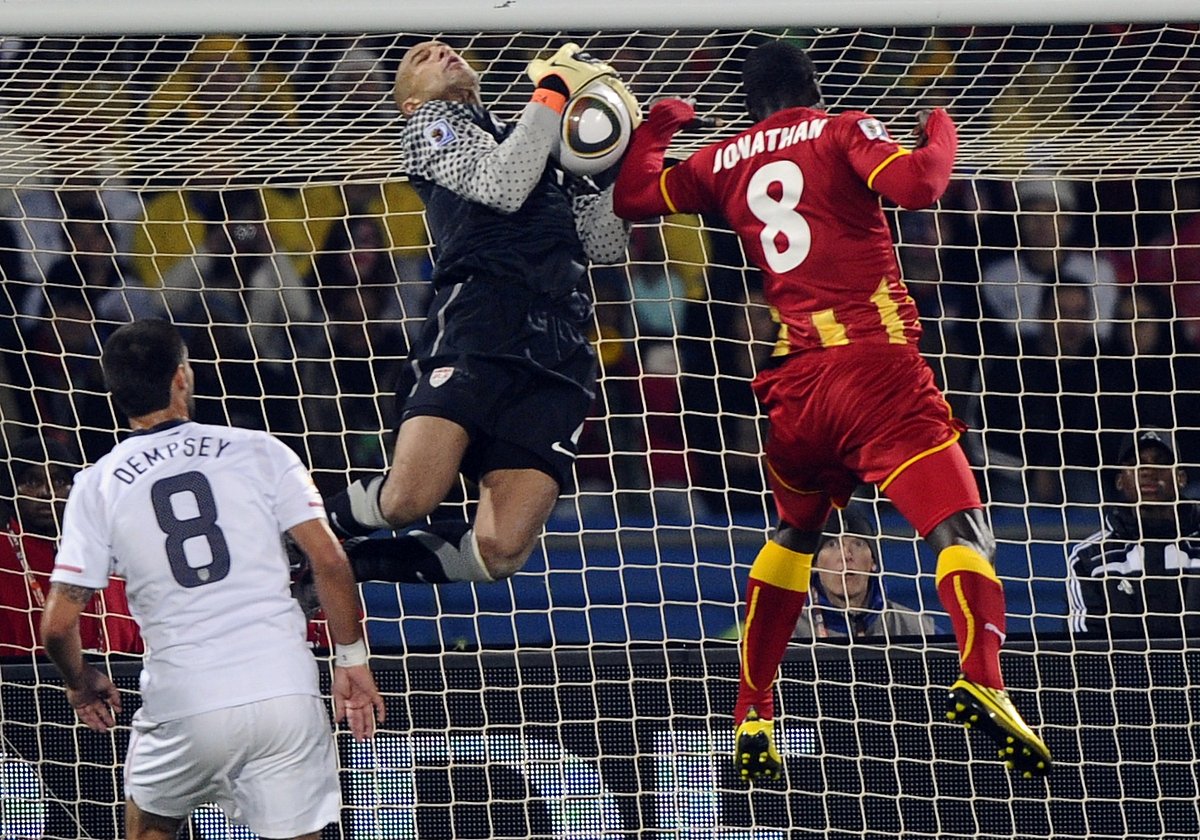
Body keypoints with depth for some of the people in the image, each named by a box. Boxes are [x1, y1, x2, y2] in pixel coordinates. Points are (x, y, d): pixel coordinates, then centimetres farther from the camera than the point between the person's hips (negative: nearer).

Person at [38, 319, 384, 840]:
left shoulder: (97, 487, 4)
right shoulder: (259, 452, 4)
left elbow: (58, 622, 2)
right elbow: (329, 562, -1)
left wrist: (81, 682, 22)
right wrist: (352, 661, 10)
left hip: (184, 707, 0)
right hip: (285, 692, 0)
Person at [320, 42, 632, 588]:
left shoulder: (547, 151, 35)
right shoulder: (432, 120, 19)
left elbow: (605, 244, 24)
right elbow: (499, 185, -1)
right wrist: (552, 94, 5)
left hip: (560, 351, 4)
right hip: (479, 321, -4)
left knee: (499, 551, -13)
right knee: (411, 496, -24)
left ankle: (348, 562, 9)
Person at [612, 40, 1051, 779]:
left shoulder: (724, 161, 15)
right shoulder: (844, 133, 4)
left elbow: (631, 196, 21)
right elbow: (917, 186, -12)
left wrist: (660, 122, 37)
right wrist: (940, 134, 8)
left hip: (797, 379, 5)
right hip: (877, 364, -5)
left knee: (794, 534, 27)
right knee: (958, 524, -10)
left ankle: (753, 718, 24)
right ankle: (982, 680, -35)